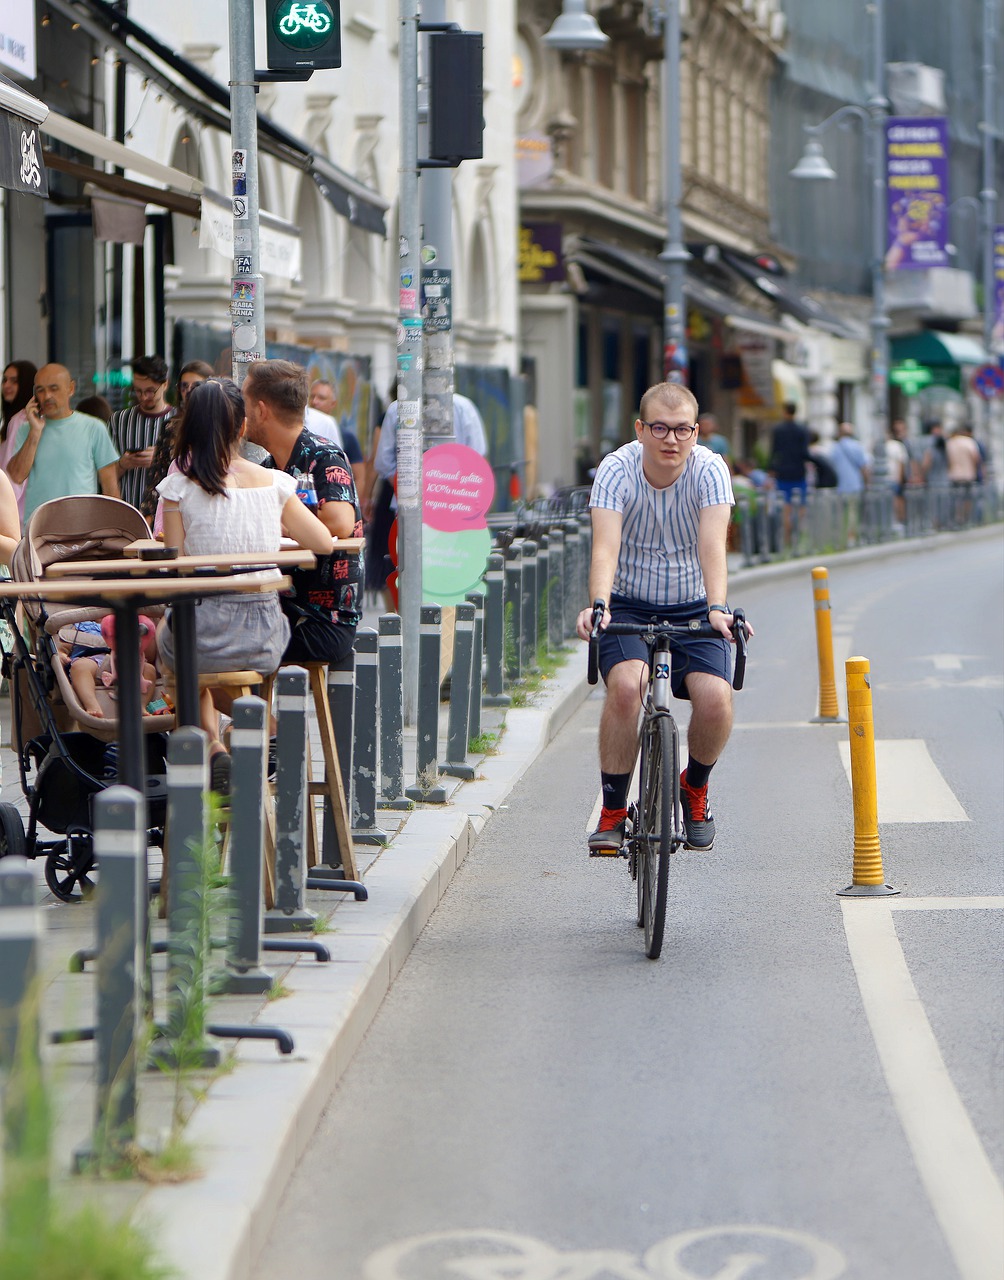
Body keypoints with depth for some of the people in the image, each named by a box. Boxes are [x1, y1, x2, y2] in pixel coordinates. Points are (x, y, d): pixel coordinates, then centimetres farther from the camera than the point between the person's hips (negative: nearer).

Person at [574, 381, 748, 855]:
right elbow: (605, 547, -29)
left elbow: (712, 544, -29)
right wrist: (598, 605, -48)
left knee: (715, 701, -22)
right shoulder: (616, 469, -17)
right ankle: (613, 812, -12)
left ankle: (695, 788, 11)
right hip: (628, 606, -1)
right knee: (626, 686, -29)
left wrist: (717, 609, -46)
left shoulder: (710, 470, -15)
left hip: (693, 609, 1)